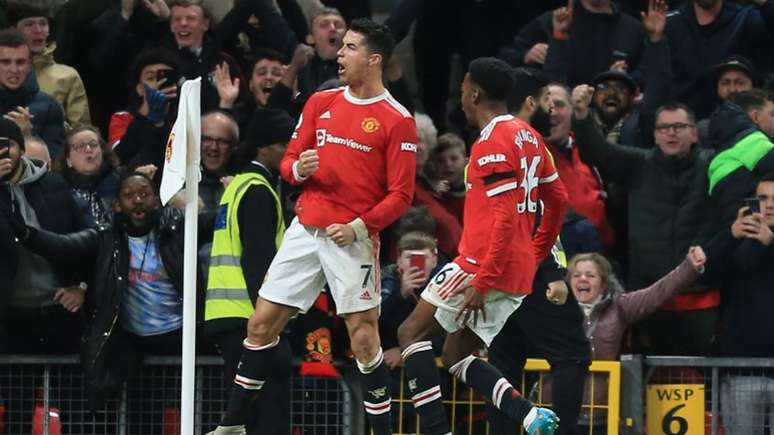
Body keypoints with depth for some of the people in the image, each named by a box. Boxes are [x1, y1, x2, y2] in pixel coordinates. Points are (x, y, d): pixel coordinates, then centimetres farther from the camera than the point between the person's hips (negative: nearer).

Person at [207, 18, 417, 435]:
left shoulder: (397, 120, -7)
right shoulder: (320, 103, 10)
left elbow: (400, 195, -8)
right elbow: (288, 161, 15)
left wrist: (359, 227, -18)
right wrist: (299, 169, -8)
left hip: (353, 240, -5)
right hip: (305, 230, 5)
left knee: (364, 340, -9)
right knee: (261, 324, 7)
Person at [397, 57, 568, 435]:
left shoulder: (492, 143, -14)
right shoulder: (527, 136, 14)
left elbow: (506, 217, -21)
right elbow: (557, 200, 21)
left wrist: (483, 281, -22)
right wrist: (535, 256, 26)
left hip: (485, 264, -9)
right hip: (519, 273, 9)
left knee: (412, 332, 1)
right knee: (455, 354, 14)